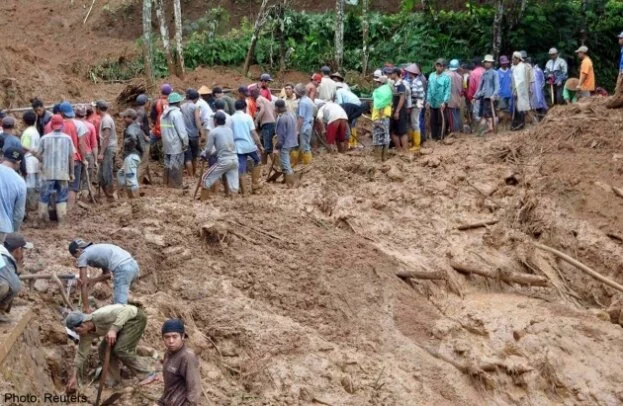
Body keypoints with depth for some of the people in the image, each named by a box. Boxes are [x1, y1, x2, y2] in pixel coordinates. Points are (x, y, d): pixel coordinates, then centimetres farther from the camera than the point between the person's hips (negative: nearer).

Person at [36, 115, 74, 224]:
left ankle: (42, 218, 12)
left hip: (48, 172, 0)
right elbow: (71, 156, 2)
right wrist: (71, 172, 10)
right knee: (62, 196, 7)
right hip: (63, 172, 0)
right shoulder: (67, 138, -1)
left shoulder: (45, 138, -3)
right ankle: (61, 219, 4)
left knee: (44, 195, 8)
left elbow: (39, 154, 1)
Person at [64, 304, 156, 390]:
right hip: (123, 324, 9)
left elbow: (125, 310, -38)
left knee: (120, 350, -19)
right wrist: (74, 377, -2)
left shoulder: (100, 316, -34)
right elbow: (81, 353, -1)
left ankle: (148, 374, -14)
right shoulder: (87, 334, -8)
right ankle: (114, 379, 15)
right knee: (104, 349, 1)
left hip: (135, 317, -9)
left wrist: (113, 329, -49)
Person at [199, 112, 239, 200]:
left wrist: (203, 155, 18)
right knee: (233, 187, 8)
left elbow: (208, 150, -3)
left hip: (223, 161, -5)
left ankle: (203, 202, 13)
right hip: (234, 159, 5)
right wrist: (214, 153, 26)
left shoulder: (213, 132, -3)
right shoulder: (229, 130, 15)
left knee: (206, 179, 11)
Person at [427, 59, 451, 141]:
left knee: (441, 121, 2)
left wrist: (444, 102, -18)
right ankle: (433, 137, 20)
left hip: (441, 103, -4)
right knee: (433, 121, 11)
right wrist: (428, 100, 2)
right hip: (432, 103, 4)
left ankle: (440, 138, 9)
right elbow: (429, 89, 8)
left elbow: (447, 91, -10)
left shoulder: (446, 77, -8)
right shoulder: (431, 76, 4)